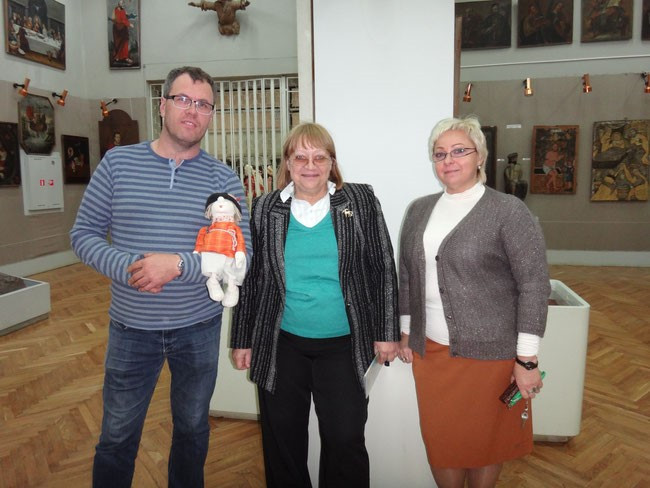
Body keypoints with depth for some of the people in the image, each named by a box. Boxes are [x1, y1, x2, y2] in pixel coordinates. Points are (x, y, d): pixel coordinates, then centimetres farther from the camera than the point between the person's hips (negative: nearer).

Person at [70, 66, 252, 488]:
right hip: (131, 327, 0)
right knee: (117, 437, 17)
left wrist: (178, 264, -26)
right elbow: (84, 233, -1)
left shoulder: (224, 179, -6)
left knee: (192, 429, 21)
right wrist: (127, 268, -19)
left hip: (199, 328, 0)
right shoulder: (118, 163, -3)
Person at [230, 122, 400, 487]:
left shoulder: (361, 201, -2)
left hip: (343, 344, -1)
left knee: (346, 438, 6)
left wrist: (386, 332, -3)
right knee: (282, 440, 15)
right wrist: (243, 340, 8)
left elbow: (383, 269, 0)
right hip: (280, 345, 2)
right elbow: (250, 278, 7)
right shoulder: (265, 209, 2)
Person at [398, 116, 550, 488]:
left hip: (489, 351, -4)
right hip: (429, 349, 5)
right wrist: (406, 332, 13)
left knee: (485, 440, 13)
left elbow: (535, 285, -11)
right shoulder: (419, 210, 7)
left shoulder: (509, 211, -9)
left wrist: (527, 359, -13)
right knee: (440, 437, 15)